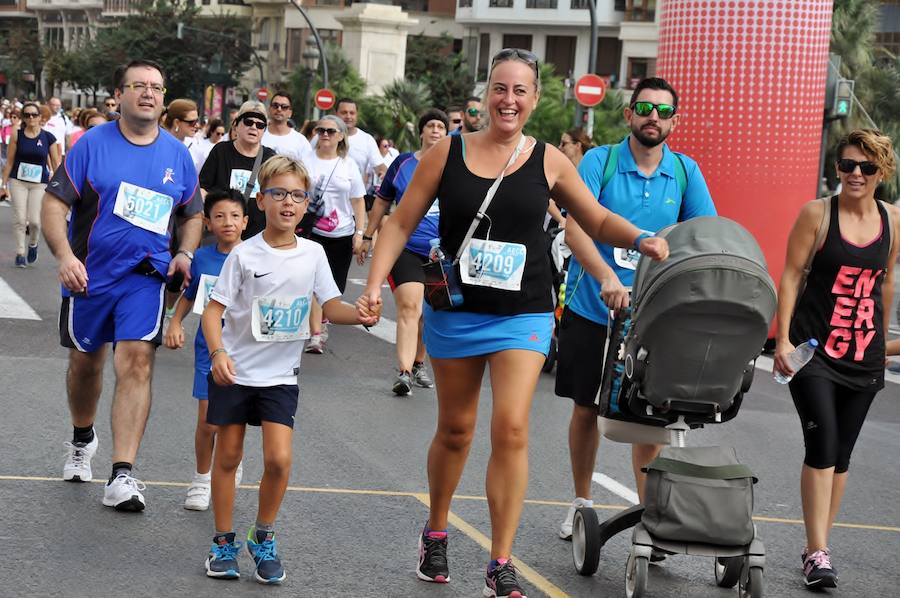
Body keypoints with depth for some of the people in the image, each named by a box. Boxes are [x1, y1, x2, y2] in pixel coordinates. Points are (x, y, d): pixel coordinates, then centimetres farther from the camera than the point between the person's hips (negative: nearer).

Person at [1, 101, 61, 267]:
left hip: (40, 184, 0)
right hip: (18, 181, 0)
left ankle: (33, 244, 24)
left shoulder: (48, 138, -2)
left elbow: (55, 163, 4)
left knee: (35, 220, -7)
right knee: (19, 219, -2)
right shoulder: (17, 136, -2)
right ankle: (20, 253, 12)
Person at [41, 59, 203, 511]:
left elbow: (192, 214, 18)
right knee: (85, 361, 15)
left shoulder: (178, 155, 5)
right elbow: (54, 203, -8)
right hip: (88, 275, 0)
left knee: (136, 363, -15)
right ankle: (82, 440, 44)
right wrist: (64, 255, -22)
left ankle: (123, 475, -17)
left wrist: (185, 253, -1)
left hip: (146, 277, 0)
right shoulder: (92, 144, -5)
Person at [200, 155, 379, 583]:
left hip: (280, 376, 2)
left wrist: (361, 315, -19)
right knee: (228, 456, 6)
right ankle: (224, 541, 20)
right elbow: (214, 309, -9)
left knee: (279, 458, -11)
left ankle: (263, 538, 10)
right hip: (234, 371, -1)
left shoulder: (313, 254, -1)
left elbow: (332, 307, 2)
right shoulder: (245, 255, -9)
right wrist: (218, 351, -25)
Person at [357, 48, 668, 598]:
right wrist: (376, 282, -10)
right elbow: (402, 224, 1)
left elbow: (599, 221, 8)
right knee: (455, 430, 13)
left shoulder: (548, 161, 0)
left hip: (524, 315, -1)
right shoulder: (448, 154, -1)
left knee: (511, 429, -14)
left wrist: (640, 239, -12)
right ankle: (436, 534, 37)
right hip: (456, 312, 1)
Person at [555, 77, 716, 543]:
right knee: (587, 409, 10)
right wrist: (606, 278, -36)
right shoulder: (599, 161, -8)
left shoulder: (686, 172, 1)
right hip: (592, 309, -1)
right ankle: (581, 502, 26)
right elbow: (575, 228, -20)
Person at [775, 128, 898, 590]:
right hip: (814, 348, -4)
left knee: (841, 453, 8)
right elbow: (791, 275, -5)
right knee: (822, 444, -12)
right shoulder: (817, 213, -7)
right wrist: (783, 339, -10)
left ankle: (817, 546, 18)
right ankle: (817, 552, -9)